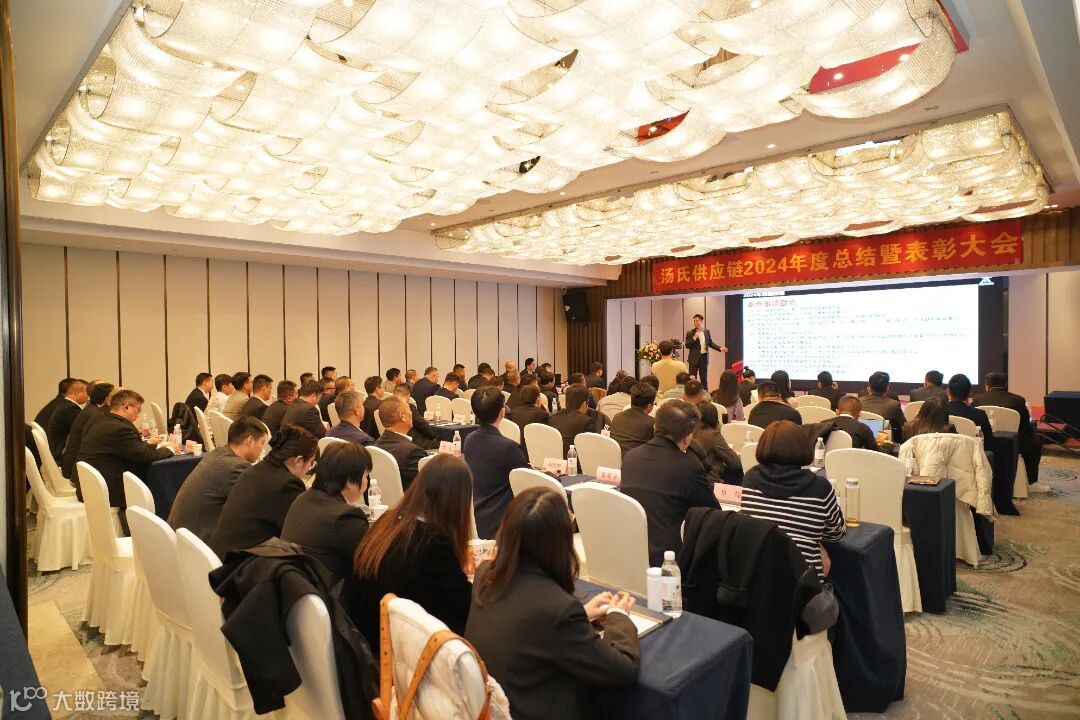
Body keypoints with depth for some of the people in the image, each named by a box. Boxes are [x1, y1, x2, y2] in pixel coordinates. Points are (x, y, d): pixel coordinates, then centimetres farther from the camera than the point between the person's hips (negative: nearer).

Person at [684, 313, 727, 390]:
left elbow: (710, 343, 14)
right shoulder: (690, 332, -4)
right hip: (694, 358, -3)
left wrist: (720, 348, 3)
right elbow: (687, 345, -10)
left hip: (704, 357, 3)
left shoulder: (707, 331, 6)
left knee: (704, 378, 11)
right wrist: (694, 338, -21)